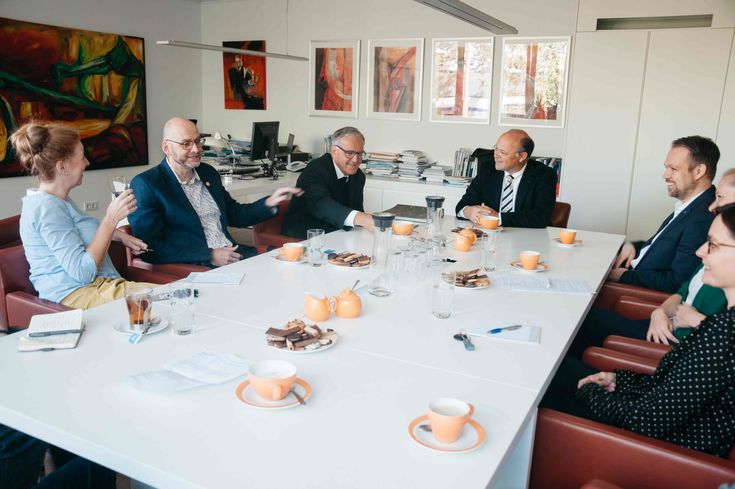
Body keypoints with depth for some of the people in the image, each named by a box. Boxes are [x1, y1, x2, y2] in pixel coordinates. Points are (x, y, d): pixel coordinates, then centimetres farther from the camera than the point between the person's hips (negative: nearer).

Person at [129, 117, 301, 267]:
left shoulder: (208, 172, 16)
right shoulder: (146, 185, -4)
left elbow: (234, 214, 26)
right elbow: (151, 247, -10)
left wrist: (270, 203, 8)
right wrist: (209, 255, -16)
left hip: (233, 254, 7)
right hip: (191, 267, -7)